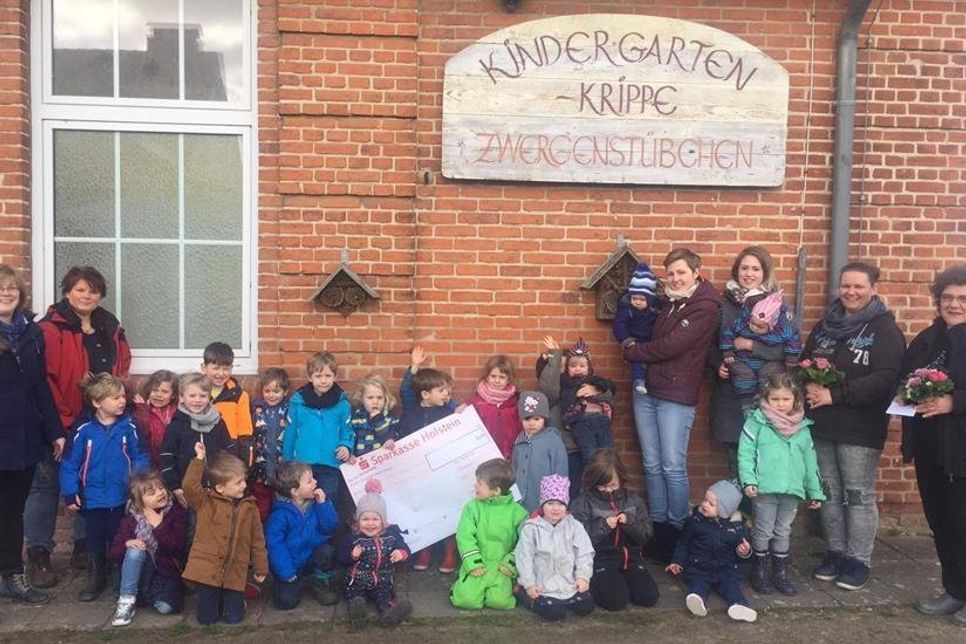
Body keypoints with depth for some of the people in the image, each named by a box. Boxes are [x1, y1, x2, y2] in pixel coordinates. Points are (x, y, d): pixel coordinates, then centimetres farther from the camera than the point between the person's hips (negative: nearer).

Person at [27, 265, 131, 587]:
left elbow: (122, 364, 21)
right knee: (48, 483, 3)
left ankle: (85, 546, 26)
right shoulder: (51, 329, -10)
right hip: (63, 421, -6)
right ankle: (38, 554, 11)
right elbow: (42, 378, -15)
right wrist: (58, 419, -16)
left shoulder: (110, 327, 10)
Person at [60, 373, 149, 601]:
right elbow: (71, 465, -2)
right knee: (95, 543, 16)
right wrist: (70, 494, -7)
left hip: (123, 499, -1)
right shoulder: (84, 431, -6)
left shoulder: (129, 428, -7)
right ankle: (95, 580, 33)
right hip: (93, 500, 1)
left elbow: (141, 459, -6)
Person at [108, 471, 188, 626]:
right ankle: (126, 601, -19)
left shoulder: (176, 512, -8)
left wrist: (158, 525, -23)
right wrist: (127, 544, -27)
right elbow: (112, 553, -6)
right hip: (142, 573, 1)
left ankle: (151, 596, 8)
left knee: (165, 607, -27)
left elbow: (177, 546, -17)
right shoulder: (131, 519, -5)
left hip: (168, 572, -1)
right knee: (135, 551, -30)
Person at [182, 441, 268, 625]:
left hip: (234, 572, 2)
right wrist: (199, 459, -25)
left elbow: (257, 540, 8)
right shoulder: (206, 502, -4)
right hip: (207, 569, -1)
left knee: (233, 618, 2)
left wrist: (261, 568, 11)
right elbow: (189, 486, -24)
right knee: (206, 618, 4)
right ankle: (217, 599, 36)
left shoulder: (249, 507, 2)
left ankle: (233, 598, 34)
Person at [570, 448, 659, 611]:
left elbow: (647, 534, 6)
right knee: (616, 600, -27)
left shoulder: (633, 500, 10)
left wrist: (630, 522, -13)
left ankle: (623, 581, 13)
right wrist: (602, 526, -20)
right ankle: (596, 584, 6)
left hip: (631, 559, 4)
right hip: (600, 560, -4)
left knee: (649, 597, -16)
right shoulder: (582, 503, -2)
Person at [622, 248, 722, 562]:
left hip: (676, 397, -6)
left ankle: (676, 529, 12)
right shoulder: (666, 301, 13)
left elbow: (670, 346, -15)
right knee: (652, 465, 10)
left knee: (673, 468, -2)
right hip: (646, 391, 7)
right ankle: (657, 525, 21)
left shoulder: (705, 307, -9)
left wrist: (633, 351, -4)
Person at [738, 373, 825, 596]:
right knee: (763, 532, 6)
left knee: (783, 533, 14)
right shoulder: (757, 422, -4)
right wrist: (748, 480, -18)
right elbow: (746, 453, -8)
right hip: (765, 489, -3)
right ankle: (760, 573, 19)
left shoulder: (802, 428, 9)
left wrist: (815, 492, 14)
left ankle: (781, 573, 25)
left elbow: (810, 461, 13)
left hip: (792, 490, 4)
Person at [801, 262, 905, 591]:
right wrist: (808, 386, -6)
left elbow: (884, 379, -18)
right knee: (829, 492, 11)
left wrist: (834, 395, -20)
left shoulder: (884, 329, -7)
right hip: (821, 425, 5)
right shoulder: (825, 324, 12)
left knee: (859, 495, 2)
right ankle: (835, 552, 24)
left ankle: (858, 560, 14)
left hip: (860, 429, -5)